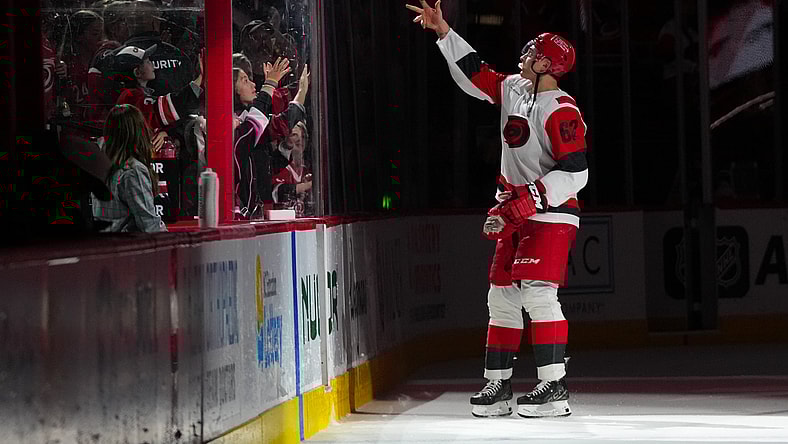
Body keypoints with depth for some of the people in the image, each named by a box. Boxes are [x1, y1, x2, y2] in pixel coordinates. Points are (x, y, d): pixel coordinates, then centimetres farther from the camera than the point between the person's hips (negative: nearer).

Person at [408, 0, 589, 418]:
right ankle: (497, 385, 15)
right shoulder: (513, 89, 7)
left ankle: (554, 387, -17)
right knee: (502, 296, 9)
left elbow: (574, 173, -23)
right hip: (516, 213, 9)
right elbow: (473, 74, 22)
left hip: (551, 214, -9)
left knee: (537, 291, -18)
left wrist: (520, 203, -26)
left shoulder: (561, 111, -18)